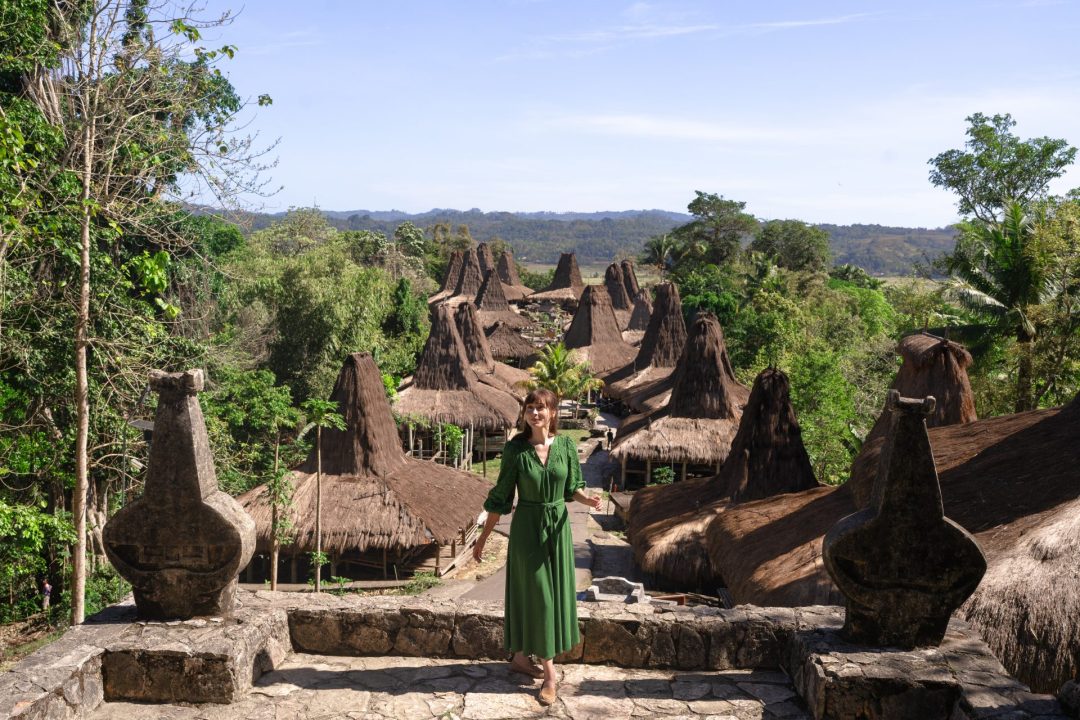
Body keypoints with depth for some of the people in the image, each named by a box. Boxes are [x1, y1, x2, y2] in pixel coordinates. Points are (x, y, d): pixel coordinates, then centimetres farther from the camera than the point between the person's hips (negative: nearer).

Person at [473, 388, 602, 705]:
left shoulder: (566, 446, -4)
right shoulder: (515, 449, -11)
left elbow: (572, 488, 6)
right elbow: (500, 496, -5)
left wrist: (588, 499, -16)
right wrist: (483, 536, -2)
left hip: (558, 524, 4)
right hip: (527, 525, -4)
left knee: (556, 590, 10)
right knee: (536, 593, -2)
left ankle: (521, 657, 27)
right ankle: (549, 672, 6)